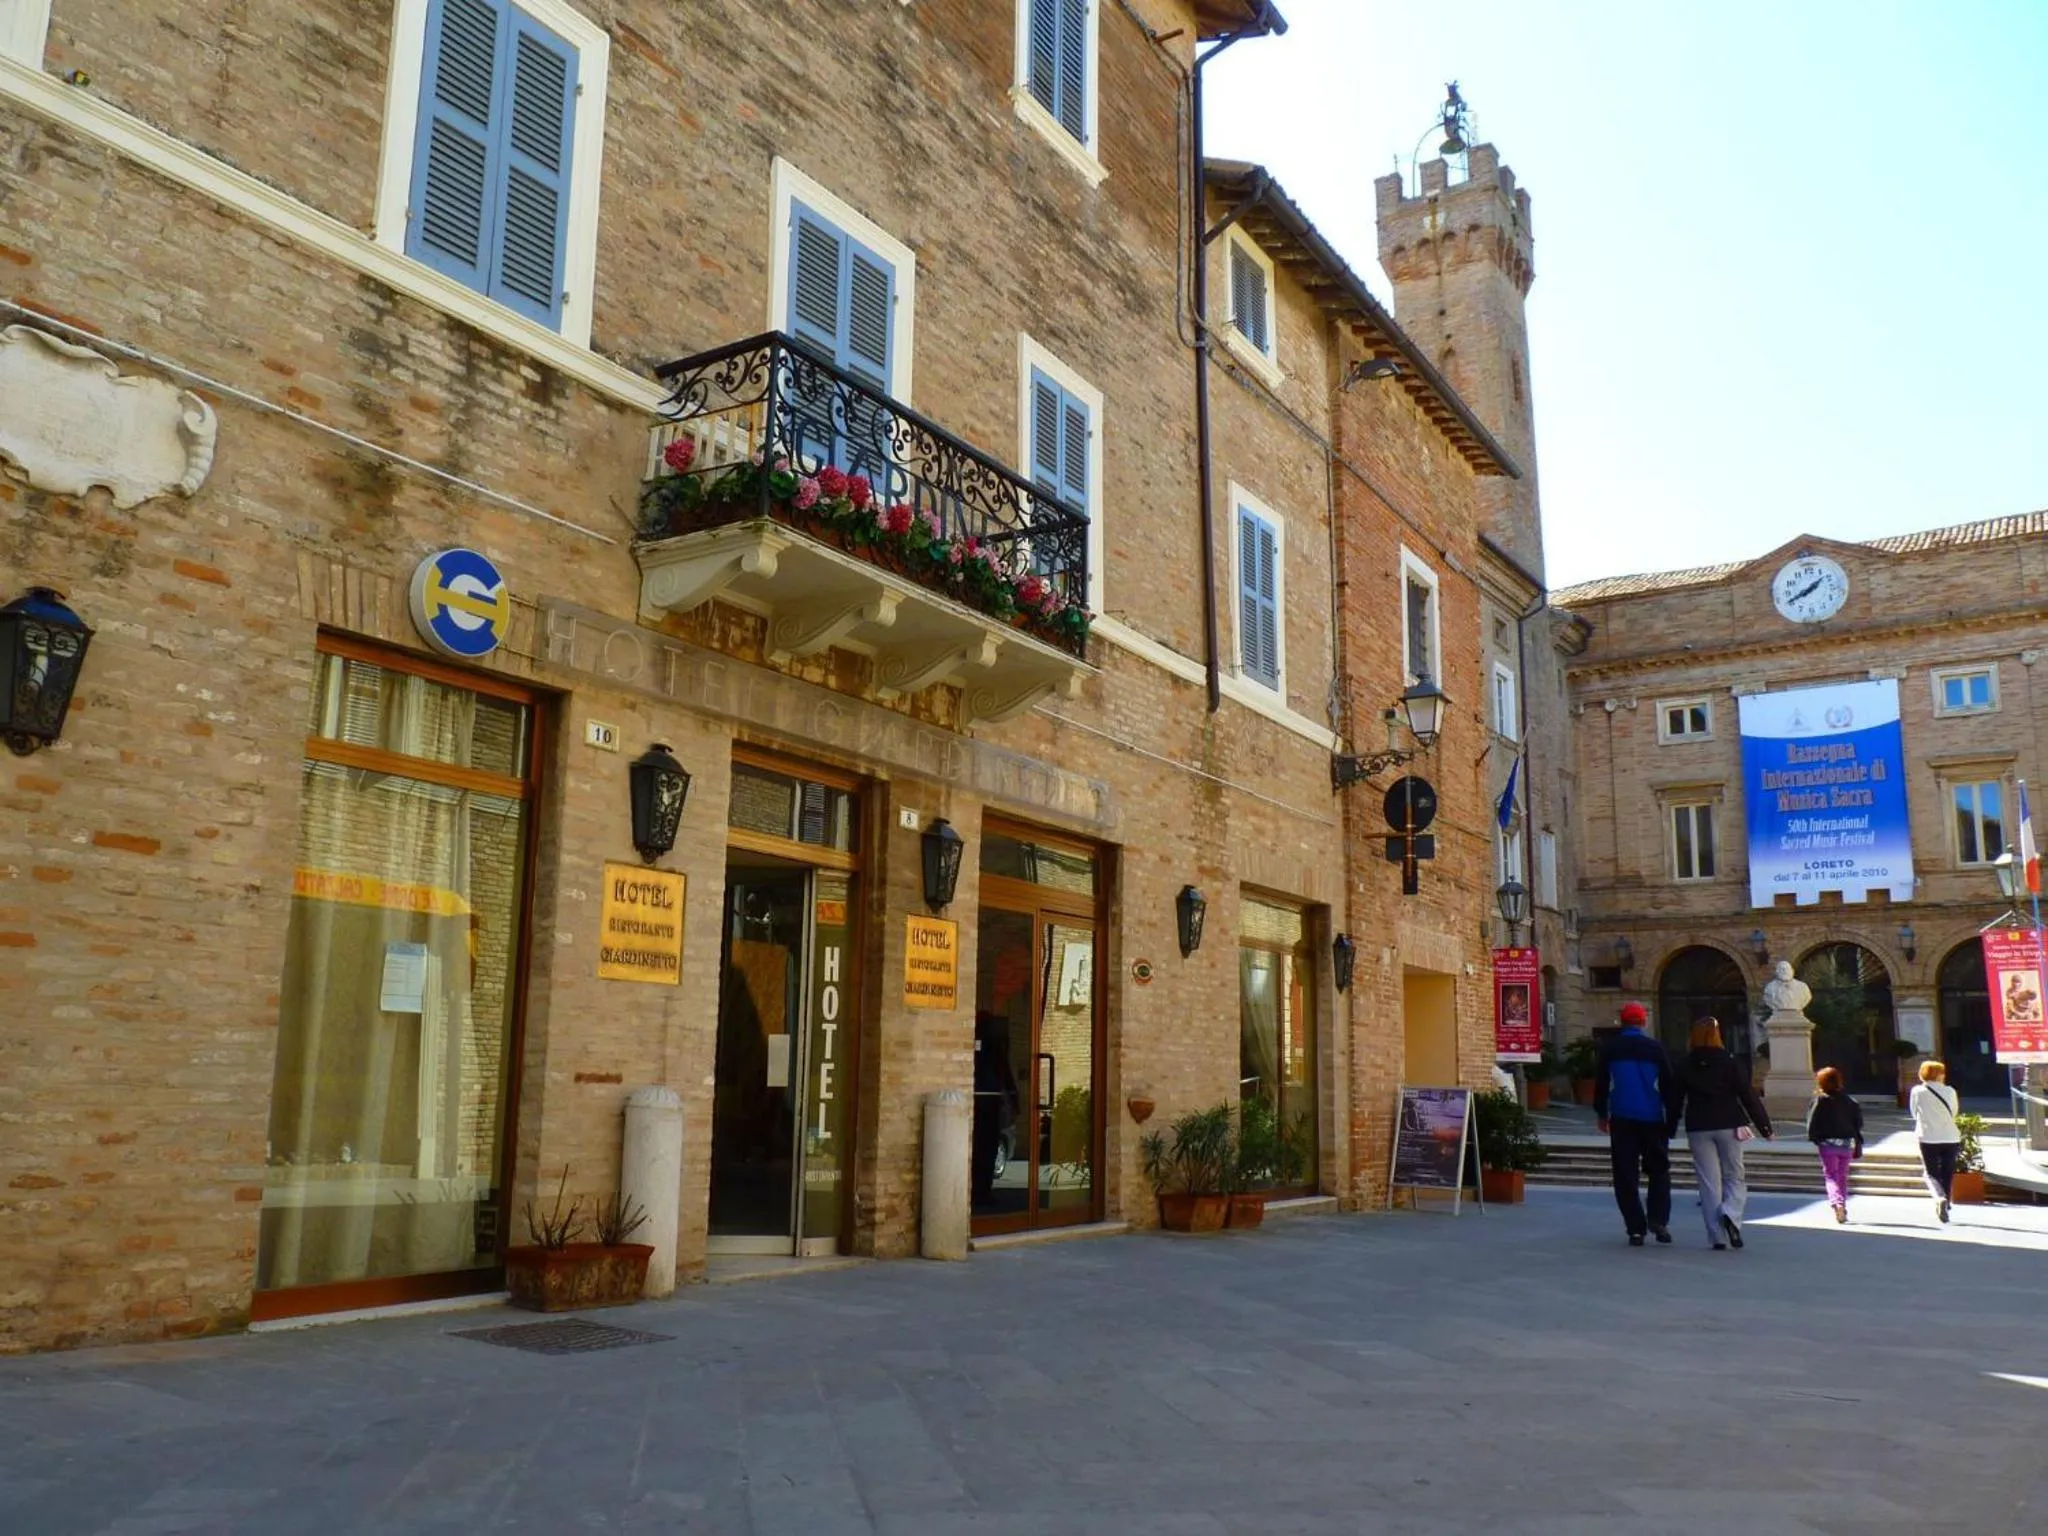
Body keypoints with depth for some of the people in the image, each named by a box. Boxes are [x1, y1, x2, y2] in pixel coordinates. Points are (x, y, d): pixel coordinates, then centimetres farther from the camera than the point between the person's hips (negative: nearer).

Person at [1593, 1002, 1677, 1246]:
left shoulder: (1609, 1048, 2)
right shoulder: (1655, 1048, 0)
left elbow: (1601, 1083, 6)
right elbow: (1668, 1086, 4)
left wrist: (1602, 1113, 16)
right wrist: (1671, 1120, 11)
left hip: (1621, 1119, 0)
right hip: (1652, 1119, 0)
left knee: (1625, 1175, 3)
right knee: (1658, 1170, 13)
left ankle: (1636, 1230, -1)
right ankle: (1658, 1219, -2)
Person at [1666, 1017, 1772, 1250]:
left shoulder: (1685, 1065, 2)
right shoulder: (1729, 1061, -3)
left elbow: (1675, 1100, 4)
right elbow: (1748, 1095, -3)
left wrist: (1670, 1130, 11)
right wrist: (1764, 1125, 2)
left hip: (1698, 1128, 1)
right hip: (1728, 1126, -1)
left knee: (1709, 1182, 4)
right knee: (1735, 1178, 11)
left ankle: (1718, 1235, -1)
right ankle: (1731, 1214, -17)